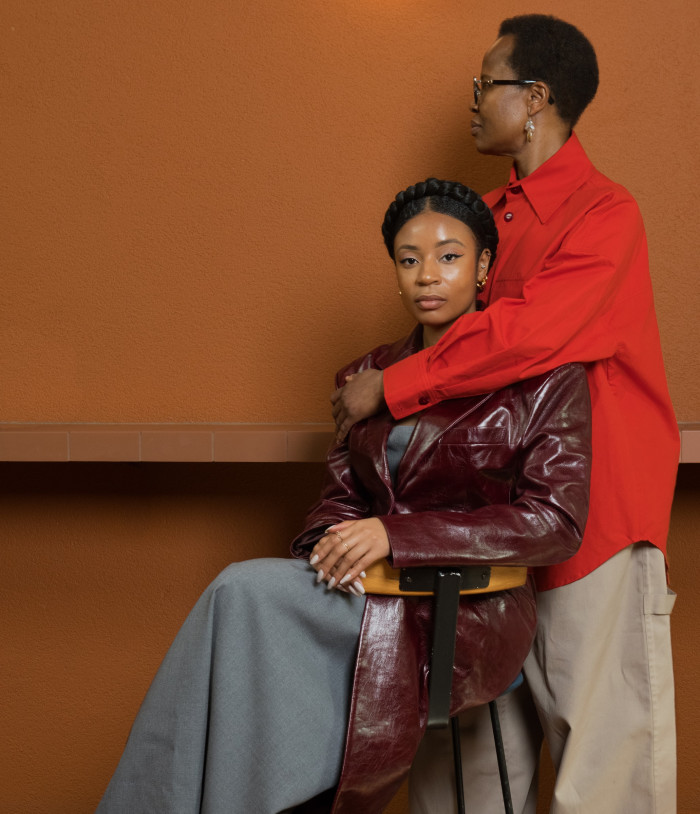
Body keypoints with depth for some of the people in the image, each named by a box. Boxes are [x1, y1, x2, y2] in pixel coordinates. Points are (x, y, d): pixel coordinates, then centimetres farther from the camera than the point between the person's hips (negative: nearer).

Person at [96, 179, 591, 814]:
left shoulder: (544, 375, -1)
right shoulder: (372, 375, 16)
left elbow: (555, 522, -9)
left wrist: (396, 534, -17)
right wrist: (336, 549, -10)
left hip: (467, 621, -5)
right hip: (379, 596, 5)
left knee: (245, 591, -26)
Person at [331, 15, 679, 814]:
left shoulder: (605, 215, -12)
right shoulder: (490, 215, 12)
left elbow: (524, 334, -24)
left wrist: (391, 387, -19)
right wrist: (402, 361, 2)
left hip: (594, 508, -7)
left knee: (604, 733, 2)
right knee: (481, 717, 11)